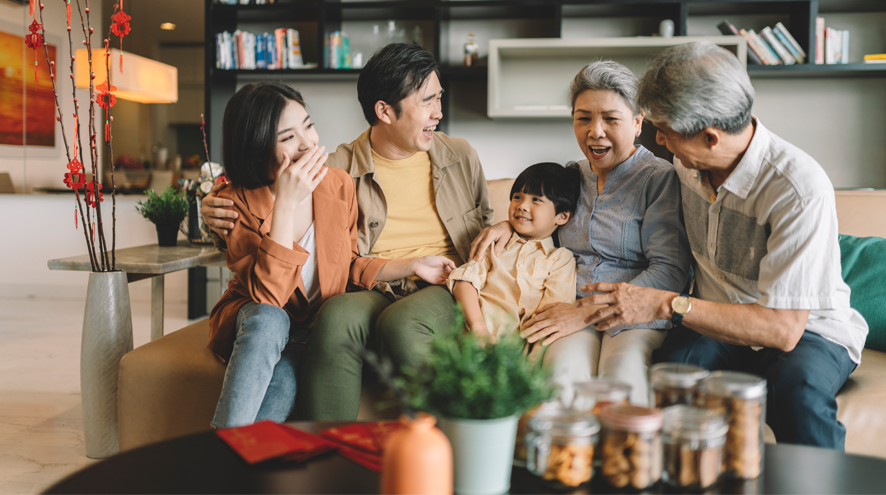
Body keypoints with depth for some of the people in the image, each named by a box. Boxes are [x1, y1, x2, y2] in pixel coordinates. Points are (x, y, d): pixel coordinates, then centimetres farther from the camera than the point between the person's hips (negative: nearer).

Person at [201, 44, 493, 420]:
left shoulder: (461, 157, 16)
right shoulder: (337, 170, 5)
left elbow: (487, 232, 25)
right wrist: (222, 218, -14)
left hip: (444, 292, 1)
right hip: (367, 293, 0)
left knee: (402, 323, -36)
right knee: (338, 316, -37)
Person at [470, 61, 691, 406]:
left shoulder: (660, 177, -1)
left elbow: (670, 274, -10)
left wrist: (587, 311, -17)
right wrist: (510, 225, 12)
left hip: (637, 315, -3)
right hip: (571, 312, 3)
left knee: (622, 377, -36)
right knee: (563, 372, -32)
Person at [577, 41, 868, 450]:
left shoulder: (801, 190, -25)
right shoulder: (688, 162, -2)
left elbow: (784, 328, -28)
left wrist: (665, 304, -30)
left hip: (807, 329, -4)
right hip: (717, 323, 4)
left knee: (797, 389, -38)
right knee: (666, 365, -29)